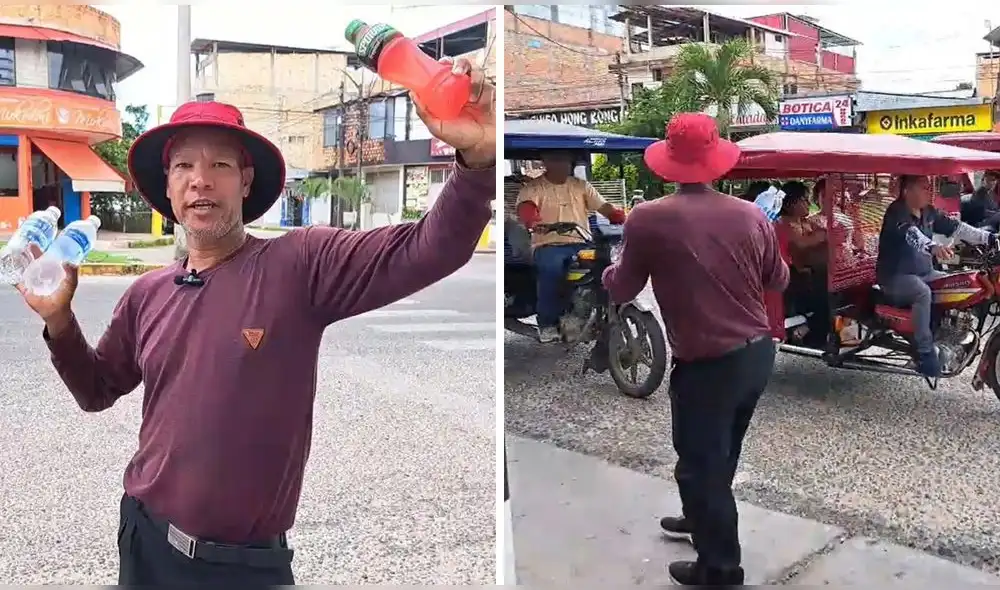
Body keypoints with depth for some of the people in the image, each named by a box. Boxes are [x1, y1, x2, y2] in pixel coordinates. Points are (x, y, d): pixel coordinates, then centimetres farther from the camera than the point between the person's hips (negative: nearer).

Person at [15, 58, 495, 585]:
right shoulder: (147, 294, 1)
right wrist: (59, 321, -1)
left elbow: (429, 250, -25)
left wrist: (477, 160, -40)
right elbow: (97, 392, 15)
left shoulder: (299, 265, -15)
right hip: (145, 541, 5)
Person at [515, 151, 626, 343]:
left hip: (581, 244, 3)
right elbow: (524, 206, -17)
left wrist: (617, 215, -17)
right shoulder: (533, 188, 5)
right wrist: (529, 217, -41)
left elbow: (603, 206, 7)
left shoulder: (581, 185, 16)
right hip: (548, 245, -3)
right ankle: (547, 323, -20)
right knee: (551, 268, -37)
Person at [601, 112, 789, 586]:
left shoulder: (647, 218, -15)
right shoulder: (751, 215, -3)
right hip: (759, 353, 6)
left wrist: (609, 272, 20)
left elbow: (623, 290, -2)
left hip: (708, 364, -6)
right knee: (719, 451, 26)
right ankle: (703, 519, 49)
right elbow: (779, 281, 12)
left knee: (700, 463, 12)